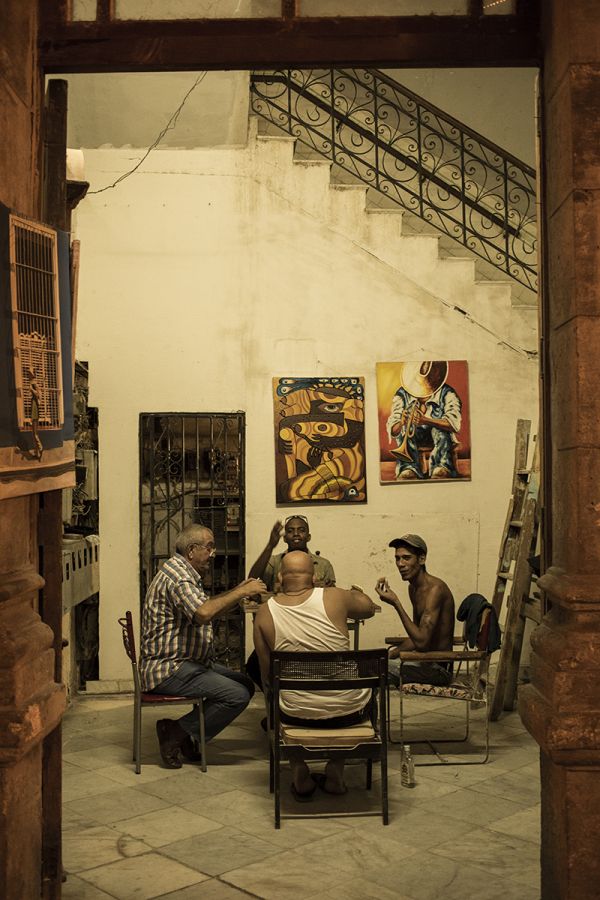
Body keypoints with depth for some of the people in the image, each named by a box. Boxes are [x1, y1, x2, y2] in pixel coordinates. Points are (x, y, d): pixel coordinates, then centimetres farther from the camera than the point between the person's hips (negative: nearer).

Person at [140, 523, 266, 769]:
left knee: (246, 684, 4)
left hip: (188, 662, 11)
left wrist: (237, 590, 14)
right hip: (169, 669, -11)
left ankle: (186, 732, 7)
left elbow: (204, 606, 28)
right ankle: (177, 732, -6)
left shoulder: (185, 573, 17)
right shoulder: (176, 575, -18)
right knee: (238, 695, -20)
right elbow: (204, 613, -34)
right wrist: (242, 592, -25)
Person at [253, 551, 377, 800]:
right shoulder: (333, 597, -9)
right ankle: (335, 773, 33)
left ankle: (300, 776, 29)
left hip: (297, 714, 1)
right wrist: (355, 592, 35)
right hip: (349, 711, 0)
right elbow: (368, 607, 14)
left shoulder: (264, 613, -5)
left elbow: (267, 676, 1)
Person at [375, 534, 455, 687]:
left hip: (439, 667, -10)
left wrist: (396, 604, -27)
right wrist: (390, 654, 1)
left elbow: (422, 642, -28)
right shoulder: (413, 588, 10)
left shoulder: (435, 589, -21)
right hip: (424, 659, 10)